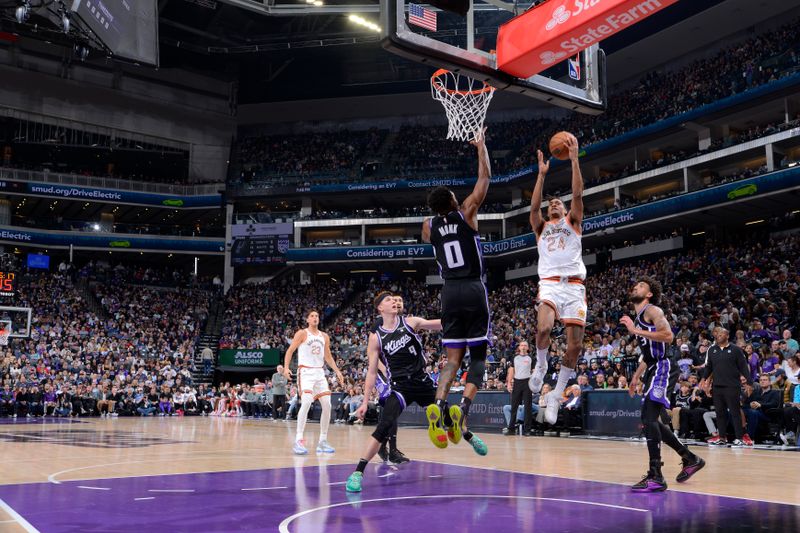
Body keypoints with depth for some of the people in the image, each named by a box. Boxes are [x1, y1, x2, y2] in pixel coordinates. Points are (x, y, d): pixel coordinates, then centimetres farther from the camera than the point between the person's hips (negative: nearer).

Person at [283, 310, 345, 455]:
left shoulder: (324, 336, 14)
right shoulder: (302, 334, -1)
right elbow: (290, 351, -5)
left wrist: (337, 371, 10)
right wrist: (286, 367, -19)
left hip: (320, 373, 6)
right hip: (306, 372, -6)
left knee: (327, 405, 0)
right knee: (306, 402, -24)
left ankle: (322, 441, 11)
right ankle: (298, 440, -22)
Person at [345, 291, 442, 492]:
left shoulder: (410, 322, 1)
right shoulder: (376, 338, -1)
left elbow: (439, 325, -7)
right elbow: (372, 372, 1)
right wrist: (365, 402, -4)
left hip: (423, 382, 2)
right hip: (399, 386, -2)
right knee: (384, 427, -21)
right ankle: (358, 472, -18)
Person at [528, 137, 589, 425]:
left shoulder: (573, 222, 20)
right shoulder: (541, 227, 20)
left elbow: (578, 194, 5)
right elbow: (534, 206, 0)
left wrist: (574, 159, -2)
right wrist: (542, 174, -6)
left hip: (574, 286, 1)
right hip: (550, 284, -1)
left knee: (575, 344, -6)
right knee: (544, 328, -30)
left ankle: (556, 394, 11)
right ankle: (540, 365, 0)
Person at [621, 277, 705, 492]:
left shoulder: (652, 311, -7)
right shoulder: (639, 318, 22)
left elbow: (668, 335, -24)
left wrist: (636, 331, -22)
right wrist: (637, 376, 26)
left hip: (663, 368, -11)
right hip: (655, 370, 11)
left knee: (649, 418, -19)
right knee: (650, 420, 14)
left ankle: (655, 477, -20)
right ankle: (690, 459, 27)